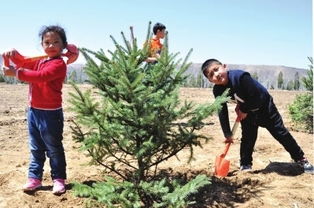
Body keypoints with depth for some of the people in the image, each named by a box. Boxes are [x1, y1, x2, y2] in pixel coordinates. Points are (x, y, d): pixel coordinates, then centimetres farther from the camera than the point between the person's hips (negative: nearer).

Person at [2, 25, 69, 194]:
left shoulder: (59, 64, -16)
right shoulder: (39, 61, 13)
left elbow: (40, 76, -27)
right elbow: (24, 62, 21)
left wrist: (15, 73, -24)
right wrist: (13, 54, 0)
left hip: (50, 113, -8)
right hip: (34, 111, 8)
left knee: (53, 148, 4)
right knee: (36, 148, 15)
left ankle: (58, 179, 17)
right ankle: (34, 178, 25)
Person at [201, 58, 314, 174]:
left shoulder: (240, 76, -39)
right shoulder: (218, 90, -19)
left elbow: (256, 97, -32)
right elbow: (222, 112, -10)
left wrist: (244, 110, -19)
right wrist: (227, 134, -9)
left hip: (264, 106, -4)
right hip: (246, 112, 4)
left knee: (281, 133, 4)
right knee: (247, 138, 2)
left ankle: (301, 159, 19)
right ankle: (245, 165, 17)